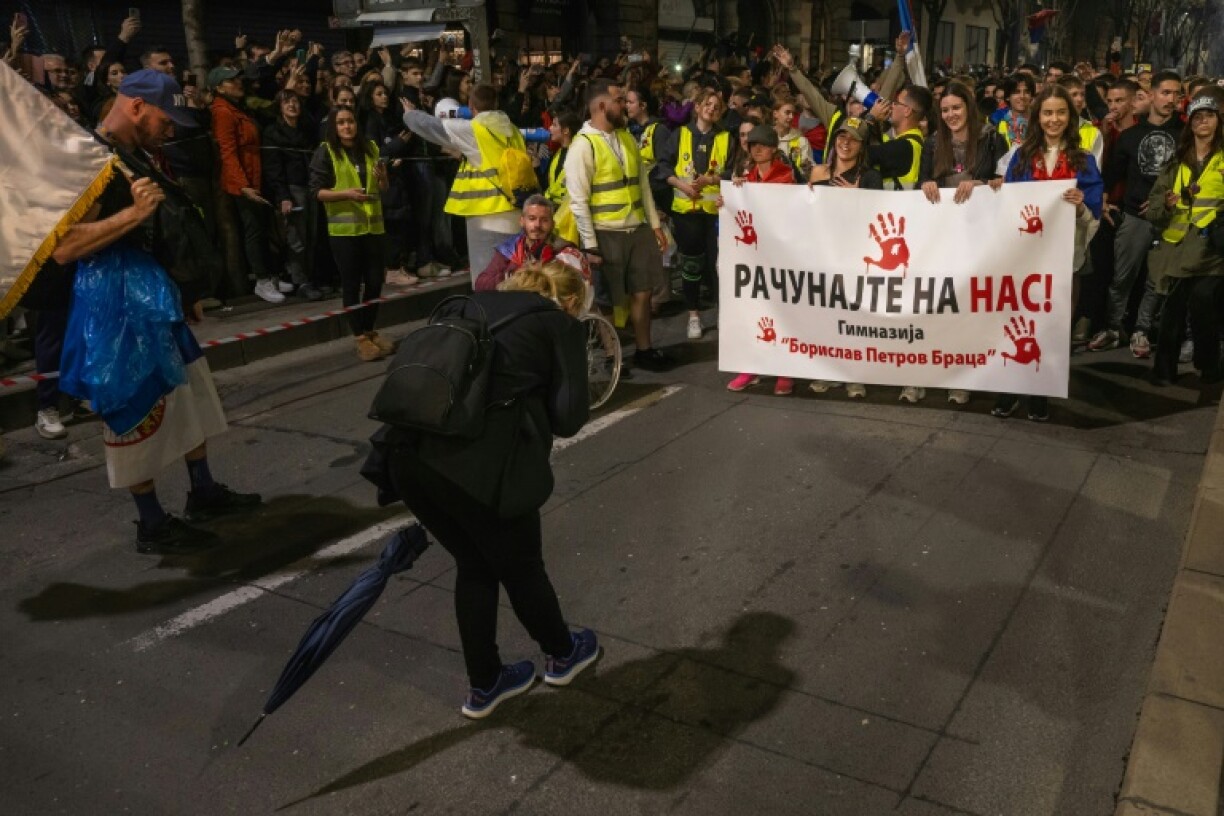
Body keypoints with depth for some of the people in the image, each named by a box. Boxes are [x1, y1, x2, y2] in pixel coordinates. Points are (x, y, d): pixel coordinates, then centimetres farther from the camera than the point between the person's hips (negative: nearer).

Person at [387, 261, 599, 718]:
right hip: (479, 461, -5)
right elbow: (569, 418, 3)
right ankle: (561, 655, 46)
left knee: (474, 565, 25)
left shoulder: (474, 304, 25)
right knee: (520, 565, 20)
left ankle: (484, 685, 40)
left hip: (408, 453, 5)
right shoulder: (562, 325, 11)